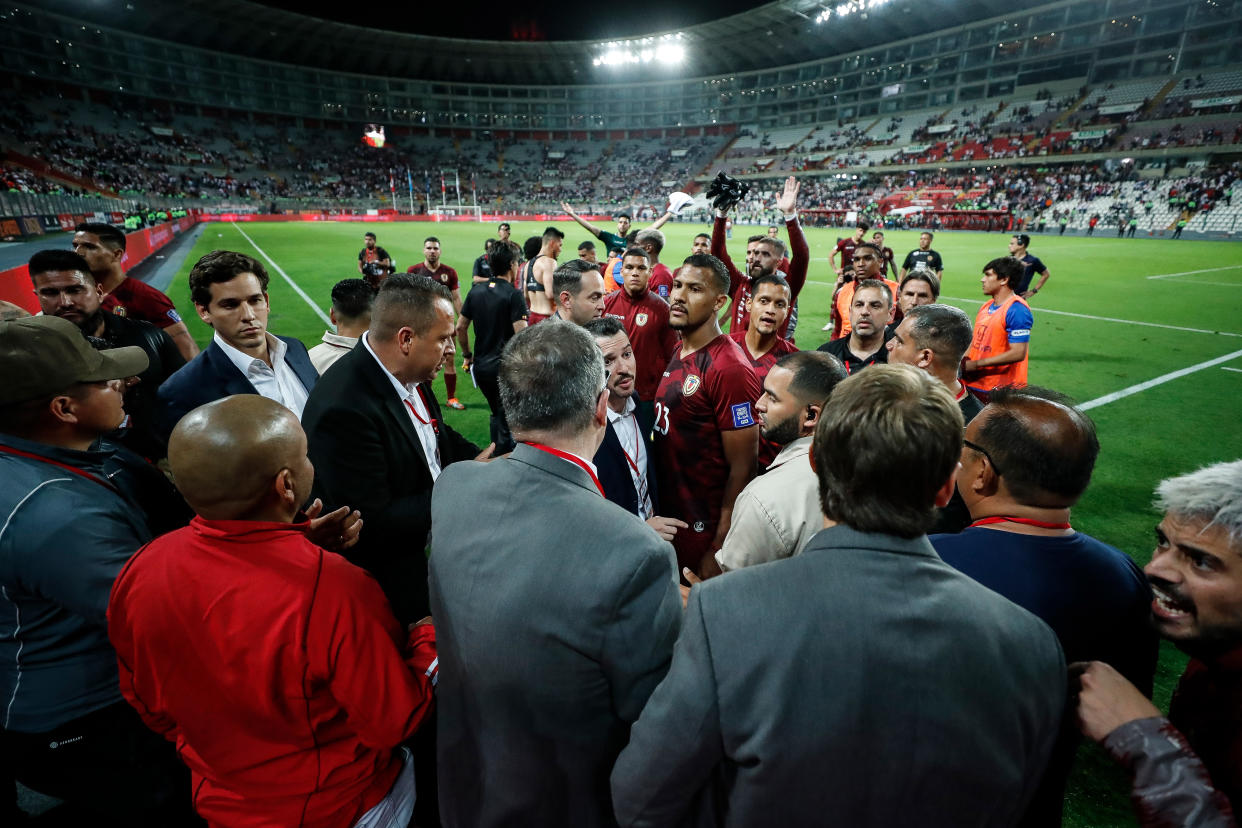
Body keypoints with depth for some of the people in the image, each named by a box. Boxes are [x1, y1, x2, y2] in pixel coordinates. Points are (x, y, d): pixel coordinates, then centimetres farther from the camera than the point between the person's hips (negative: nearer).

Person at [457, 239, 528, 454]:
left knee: (496, 414, 24)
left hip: (481, 366, 6)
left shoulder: (476, 291, 6)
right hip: (506, 367, -6)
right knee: (506, 420, 5)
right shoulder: (512, 294, -13)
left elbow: (460, 327, 9)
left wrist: (467, 356, 19)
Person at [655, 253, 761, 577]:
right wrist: (658, 513, 13)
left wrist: (718, 550, -17)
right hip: (668, 517, 8)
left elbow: (743, 468, -20)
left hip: (704, 529, -7)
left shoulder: (730, 368, -22)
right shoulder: (678, 353, 4)